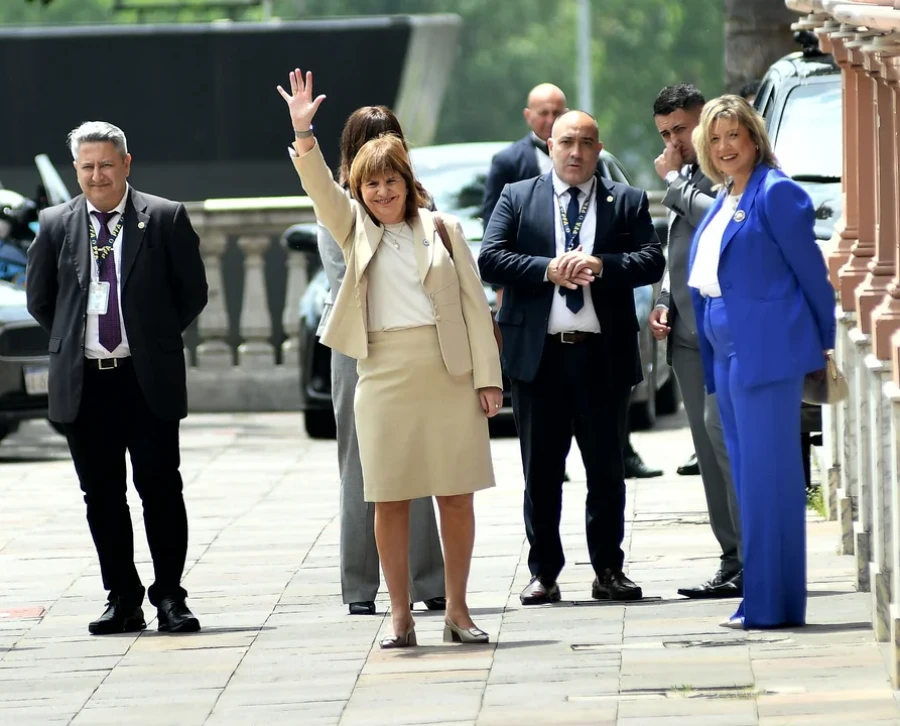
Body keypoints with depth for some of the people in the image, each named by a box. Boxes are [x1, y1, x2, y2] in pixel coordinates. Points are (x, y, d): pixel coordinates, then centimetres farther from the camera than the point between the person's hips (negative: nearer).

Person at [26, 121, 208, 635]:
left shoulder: (166, 219, -1)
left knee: (161, 490, -2)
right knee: (102, 496, 6)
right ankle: (123, 601, 13)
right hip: (84, 381, 3)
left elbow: (193, 292, 5)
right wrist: (73, 342, 10)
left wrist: (158, 339, 3)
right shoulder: (57, 226, 6)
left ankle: (170, 598, 5)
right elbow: (39, 299, 16)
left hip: (149, 379, -2)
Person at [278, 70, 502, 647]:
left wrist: (487, 377, -1)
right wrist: (303, 132, -22)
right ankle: (401, 617, 5)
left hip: (449, 375, 0)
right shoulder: (355, 229, 10)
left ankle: (457, 611, 11)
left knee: (457, 494, 2)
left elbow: (474, 303, 5)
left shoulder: (442, 229, 7)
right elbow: (320, 187, -6)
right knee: (390, 498, 0)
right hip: (385, 375, 0)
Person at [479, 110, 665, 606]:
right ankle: (543, 573, 10)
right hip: (538, 354, 0)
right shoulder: (517, 199, 8)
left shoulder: (627, 202, 9)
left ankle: (608, 570, 14)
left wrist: (601, 265, -17)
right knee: (541, 471, 4)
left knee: (606, 468, 5)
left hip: (603, 355, 0)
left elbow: (652, 261, -3)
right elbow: (489, 259, -3)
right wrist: (549, 269, -14)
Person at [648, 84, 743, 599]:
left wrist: (674, 181, -10)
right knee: (710, 446, 7)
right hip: (688, 333, 9)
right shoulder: (686, 177, 21)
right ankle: (734, 562, 10)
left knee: (722, 431, -16)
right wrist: (665, 302, 14)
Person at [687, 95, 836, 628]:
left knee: (767, 474, -9)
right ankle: (760, 598, 16)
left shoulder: (776, 193, -9)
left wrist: (826, 342, -6)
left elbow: (810, 269, -8)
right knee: (748, 476, 11)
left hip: (766, 351, -9)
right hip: (728, 354, 9)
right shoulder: (723, 201, 17)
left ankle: (772, 602, -8)